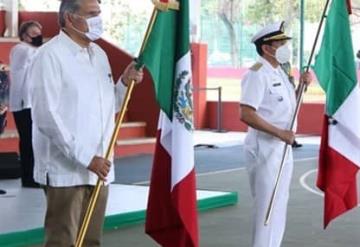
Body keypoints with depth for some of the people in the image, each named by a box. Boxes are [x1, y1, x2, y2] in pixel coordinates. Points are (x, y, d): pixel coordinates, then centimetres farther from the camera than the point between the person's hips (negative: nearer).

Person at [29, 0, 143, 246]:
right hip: (65, 169, -7)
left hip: (98, 168, 7)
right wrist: (85, 158, -19)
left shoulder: (99, 54, 14)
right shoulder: (50, 56, -11)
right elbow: (47, 118, -17)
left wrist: (125, 83, 2)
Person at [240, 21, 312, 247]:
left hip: (283, 147, 9)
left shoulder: (281, 72, 13)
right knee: (267, 206, -8)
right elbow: (246, 115, -24)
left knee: (279, 206, 15)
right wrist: (280, 132, -24)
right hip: (265, 148, -9)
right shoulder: (257, 74, -15)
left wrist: (302, 85, 6)